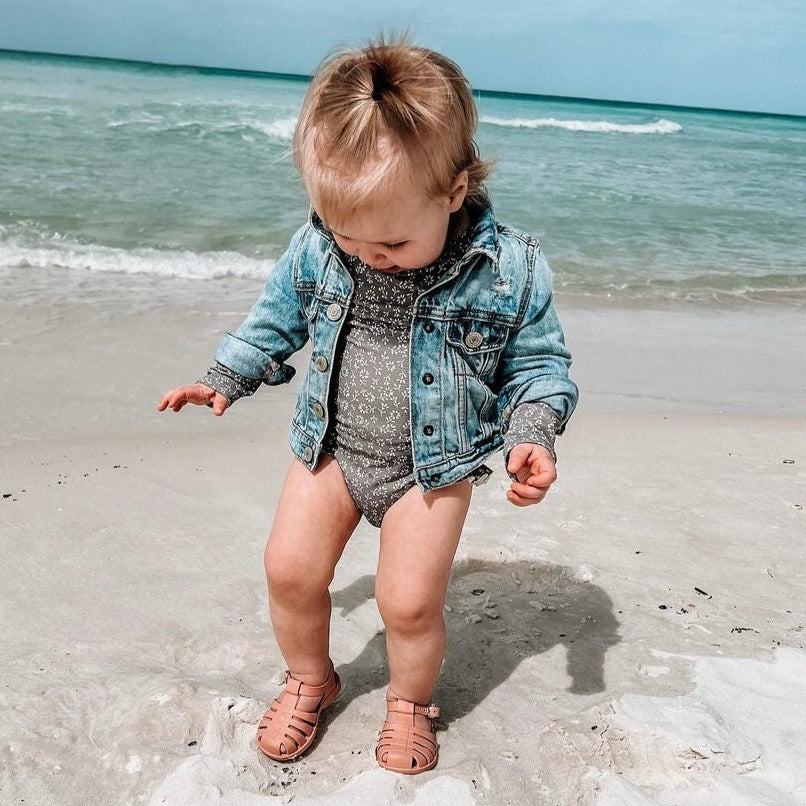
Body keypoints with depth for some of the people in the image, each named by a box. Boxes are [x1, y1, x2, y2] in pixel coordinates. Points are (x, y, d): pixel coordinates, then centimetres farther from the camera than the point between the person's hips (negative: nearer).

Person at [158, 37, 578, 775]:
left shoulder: (509, 269, -17)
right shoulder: (317, 247, -9)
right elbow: (278, 318, 10)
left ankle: (410, 701, 29)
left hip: (433, 465, -3)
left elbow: (537, 362, -4)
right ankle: (309, 679, 33)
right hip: (329, 448, 3)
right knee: (289, 570, 2)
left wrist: (532, 436, -18)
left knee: (410, 601, -5)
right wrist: (224, 379, 5)